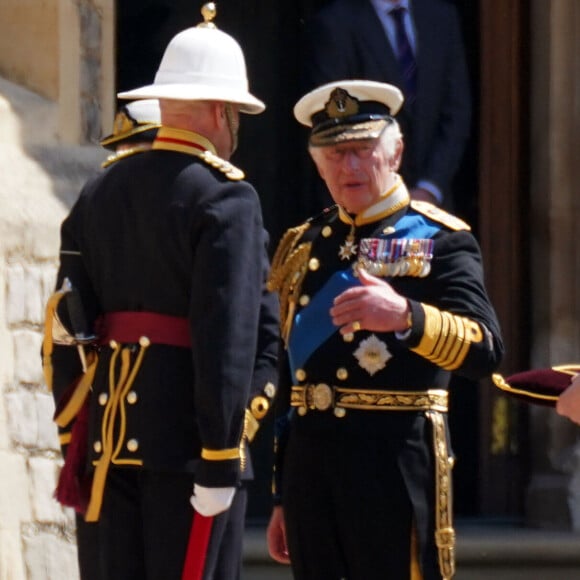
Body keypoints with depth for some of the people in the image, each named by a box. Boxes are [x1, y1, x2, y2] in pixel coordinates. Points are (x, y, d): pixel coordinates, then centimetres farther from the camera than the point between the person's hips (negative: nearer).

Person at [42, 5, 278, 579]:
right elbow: (227, 335, -16)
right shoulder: (224, 198, -8)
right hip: (188, 432, -7)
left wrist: (75, 439, 16)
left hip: (112, 426, 7)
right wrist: (219, 460, -16)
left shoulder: (99, 193, 14)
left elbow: (67, 321, 12)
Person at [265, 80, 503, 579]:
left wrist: (406, 315, -33)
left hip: (394, 464, -6)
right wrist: (282, 497, 18)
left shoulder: (440, 240, -1)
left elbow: (485, 350, -14)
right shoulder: (304, 246, 17)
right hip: (311, 462, 6)